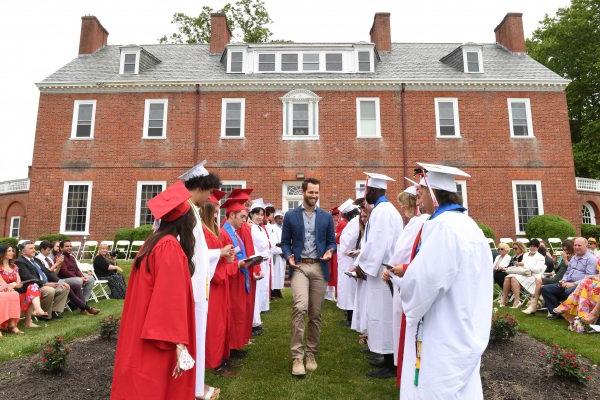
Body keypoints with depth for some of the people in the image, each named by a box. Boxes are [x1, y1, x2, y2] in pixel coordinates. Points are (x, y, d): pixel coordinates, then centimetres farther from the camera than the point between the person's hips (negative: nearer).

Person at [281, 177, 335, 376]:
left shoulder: (326, 217, 9)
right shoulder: (290, 215, 5)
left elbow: (332, 241, 12)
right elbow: (285, 242, 7)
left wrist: (330, 251, -9)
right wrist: (289, 256, -12)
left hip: (319, 268, 2)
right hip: (299, 266, -2)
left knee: (315, 314, 9)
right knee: (300, 308, -20)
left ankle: (311, 354, 24)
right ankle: (297, 356, -9)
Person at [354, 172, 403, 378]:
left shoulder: (381, 211, -17)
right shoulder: (386, 209, 14)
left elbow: (377, 243, -22)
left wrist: (362, 264, -12)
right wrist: (364, 261, 12)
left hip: (381, 271, -10)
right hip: (383, 268, 10)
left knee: (382, 314, -2)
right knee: (385, 314, 16)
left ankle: (389, 366, 9)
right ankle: (389, 359, 27)